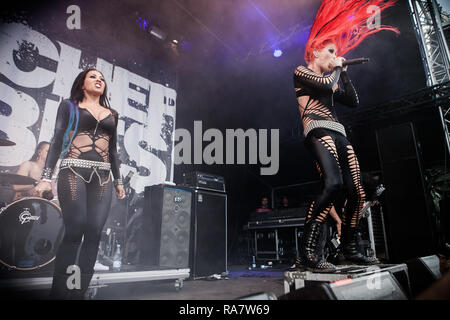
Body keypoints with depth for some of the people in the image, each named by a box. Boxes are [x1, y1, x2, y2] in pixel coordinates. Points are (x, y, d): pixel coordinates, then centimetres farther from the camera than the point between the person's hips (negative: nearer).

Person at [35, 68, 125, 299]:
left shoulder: (112, 114, 22)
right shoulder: (69, 106, 13)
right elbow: (57, 141, 3)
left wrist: (118, 180, 17)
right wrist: (46, 176, -6)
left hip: (102, 176, 4)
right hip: (74, 172, -3)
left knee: (94, 233, -5)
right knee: (74, 231, -9)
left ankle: (79, 293, 4)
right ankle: (58, 292, 4)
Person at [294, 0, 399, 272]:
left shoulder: (330, 79, 32)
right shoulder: (301, 71, 11)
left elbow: (354, 101, 21)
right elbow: (325, 84, -10)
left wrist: (343, 72, 21)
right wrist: (336, 68, 10)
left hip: (339, 134, 8)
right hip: (318, 131, -8)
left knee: (356, 192, -1)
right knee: (334, 184, -31)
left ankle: (350, 249, 13)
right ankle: (310, 250, -29)